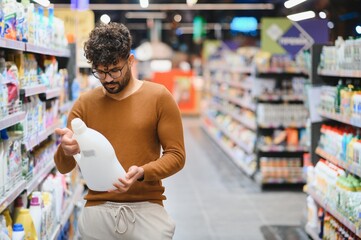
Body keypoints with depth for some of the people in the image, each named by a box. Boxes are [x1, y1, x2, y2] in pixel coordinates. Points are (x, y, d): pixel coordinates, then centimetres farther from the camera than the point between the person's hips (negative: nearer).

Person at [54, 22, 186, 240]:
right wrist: (66, 150, -21)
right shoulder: (85, 103, 5)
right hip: (97, 209, 2)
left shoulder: (159, 97, -1)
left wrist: (141, 173, -20)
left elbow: (176, 155, -2)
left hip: (146, 208, -2)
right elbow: (63, 166, 3)